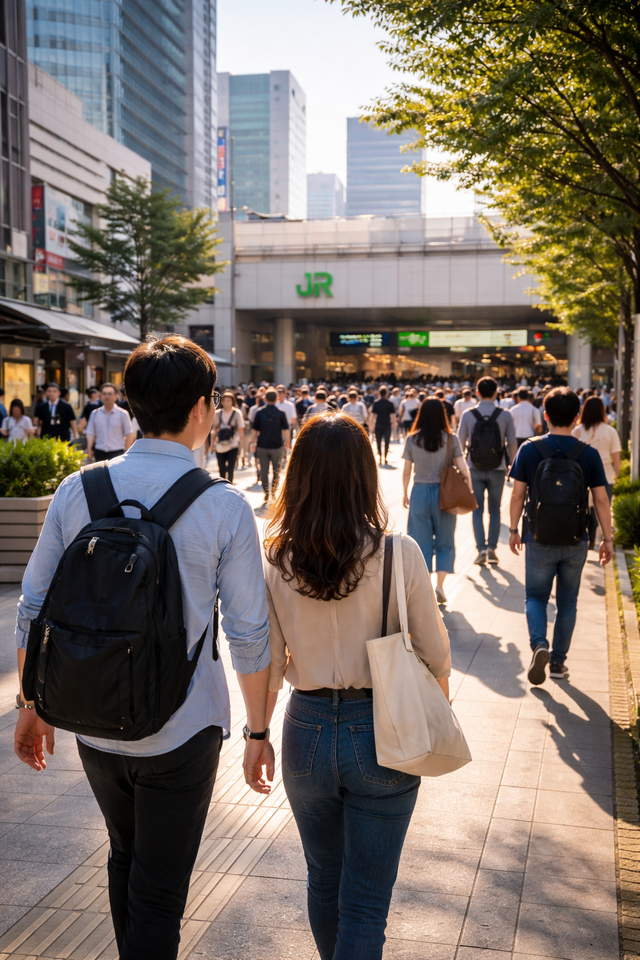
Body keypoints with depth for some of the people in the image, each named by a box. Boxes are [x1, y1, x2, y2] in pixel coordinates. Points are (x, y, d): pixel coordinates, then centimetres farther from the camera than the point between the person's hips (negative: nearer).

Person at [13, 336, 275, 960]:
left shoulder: (77, 491, -6)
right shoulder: (224, 507, -14)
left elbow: (34, 610, -1)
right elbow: (250, 636, -11)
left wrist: (31, 705, 13)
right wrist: (258, 731, 2)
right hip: (182, 734, -4)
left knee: (125, 856, 28)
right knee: (158, 892, 13)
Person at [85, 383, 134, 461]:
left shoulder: (123, 414, 1)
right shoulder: (95, 413, 9)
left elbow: (129, 435, 0)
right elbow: (90, 433, 8)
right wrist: (89, 449, -6)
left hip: (117, 452, -3)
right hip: (100, 452, 3)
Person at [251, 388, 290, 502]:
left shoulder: (260, 412, -2)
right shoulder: (280, 413, -5)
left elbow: (254, 430, 1)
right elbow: (286, 430, -5)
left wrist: (253, 443, 11)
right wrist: (288, 443, 5)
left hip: (262, 446, 0)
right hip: (277, 446, 0)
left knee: (264, 471, 7)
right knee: (276, 471, 15)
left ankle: (266, 494, 5)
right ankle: (273, 492, 13)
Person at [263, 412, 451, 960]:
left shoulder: (273, 560, -10)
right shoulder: (398, 555, -15)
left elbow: (267, 665, -4)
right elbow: (434, 652, -5)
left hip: (307, 730, 3)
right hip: (381, 734, -2)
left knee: (324, 879, 25)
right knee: (365, 899, 10)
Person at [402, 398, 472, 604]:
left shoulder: (412, 440, -3)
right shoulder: (451, 439, -6)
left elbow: (406, 472, 2)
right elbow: (463, 468, -6)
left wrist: (405, 493, 16)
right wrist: (469, 492, 5)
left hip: (420, 492, 1)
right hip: (444, 493, 0)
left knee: (421, 541, 9)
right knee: (445, 541, 13)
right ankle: (440, 585, 4)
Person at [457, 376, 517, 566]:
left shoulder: (468, 414, -6)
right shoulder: (505, 415, -7)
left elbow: (460, 442, 1)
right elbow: (512, 443, -3)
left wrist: (461, 465, 20)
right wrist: (511, 464, 14)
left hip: (474, 468, 0)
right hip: (497, 469, 0)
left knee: (478, 510, 8)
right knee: (495, 509, 14)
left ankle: (481, 549, -1)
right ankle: (491, 547, 7)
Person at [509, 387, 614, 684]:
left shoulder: (529, 450, -7)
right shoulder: (589, 454, -6)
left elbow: (518, 495, -4)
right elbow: (601, 499, -4)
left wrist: (514, 529, 8)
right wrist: (607, 539, 5)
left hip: (539, 539, -1)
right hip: (576, 540, 1)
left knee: (535, 596, 14)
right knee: (567, 602, 14)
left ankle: (539, 644, -11)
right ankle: (558, 662, 20)